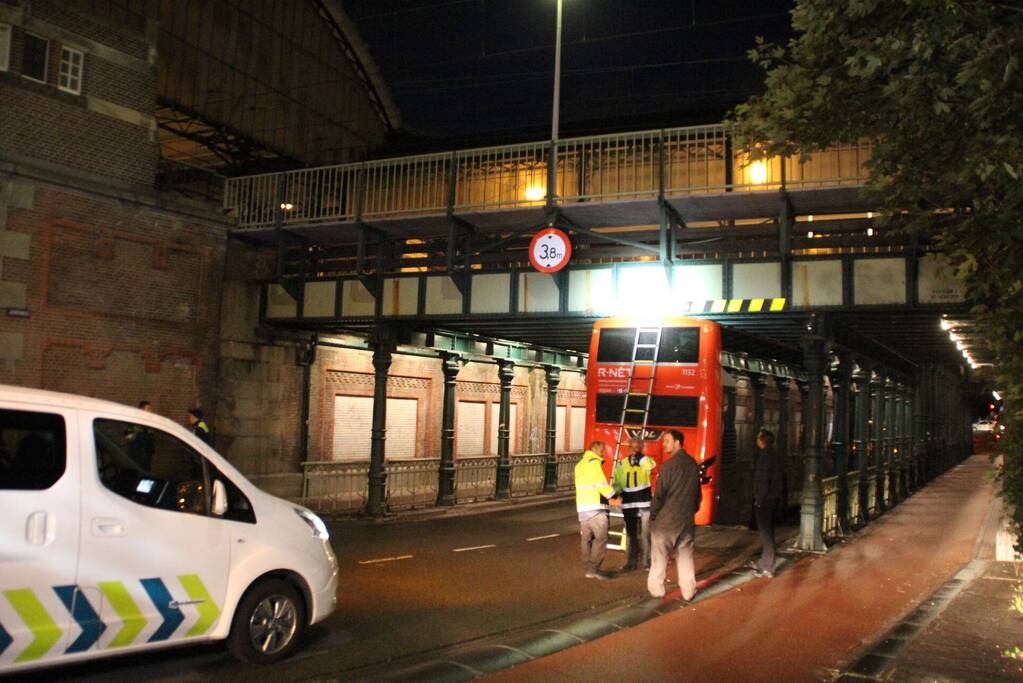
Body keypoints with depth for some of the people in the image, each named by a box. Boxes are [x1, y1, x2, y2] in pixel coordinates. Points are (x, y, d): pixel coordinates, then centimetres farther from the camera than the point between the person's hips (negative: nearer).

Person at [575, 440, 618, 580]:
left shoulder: (580, 464, 21)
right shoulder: (594, 462, -7)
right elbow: (601, 483, -12)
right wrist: (613, 495, -1)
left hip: (582, 507, 9)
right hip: (595, 507, -9)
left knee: (587, 538, 11)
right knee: (601, 538, -7)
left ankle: (589, 568, 14)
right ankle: (594, 568, -10)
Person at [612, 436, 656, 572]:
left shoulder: (645, 461, -4)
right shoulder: (622, 464, 5)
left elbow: (651, 465, -29)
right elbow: (617, 483, 8)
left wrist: (638, 455, -32)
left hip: (644, 504, -3)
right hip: (628, 505, 3)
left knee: (645, 534, 3)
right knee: (631, 534, 12)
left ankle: (646, 561, 15)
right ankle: (632, 561, 21)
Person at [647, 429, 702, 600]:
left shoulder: (669, 464, -15)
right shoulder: (693, 464, 6)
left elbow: (660, 493, -14)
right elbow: (698, 492, 14)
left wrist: (653, 514, -2)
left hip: (666, 519, -6)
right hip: (687, 520, 6)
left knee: (660, 556, 6)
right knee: (685, 556, 12)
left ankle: (656, 589, 12)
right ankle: (688, 591, 14)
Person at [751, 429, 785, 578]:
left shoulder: (765, 456, -17)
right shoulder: (775, 456, 11)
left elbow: (763, 480, -21)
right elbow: (781, 478, 16)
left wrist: (758, 499, -17)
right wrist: (779, 495, 20)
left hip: (765, 499, -9)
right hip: (774, 498, 9)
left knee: (766, 533, -5)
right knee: (768, 531, 18)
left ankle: (768, 568, -2)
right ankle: (764, 562, 30)